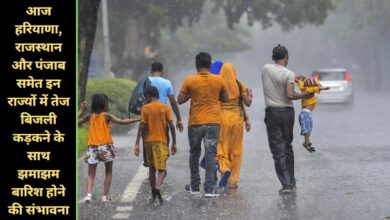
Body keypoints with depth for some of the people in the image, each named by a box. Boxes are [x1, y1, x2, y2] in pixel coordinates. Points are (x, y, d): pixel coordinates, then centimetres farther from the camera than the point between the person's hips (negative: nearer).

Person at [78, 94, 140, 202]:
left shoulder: (89, 116, 5)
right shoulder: (106, 116, -5)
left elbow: (77, 122, 16)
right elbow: (122, 122, -14)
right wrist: (138, 120, -11)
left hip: (92, 147, 3)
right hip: (106, 147, -2)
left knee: (91, 174, 5)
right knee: (108, 172, 14)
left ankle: (89, 194, -18)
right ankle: (105, 195, 5)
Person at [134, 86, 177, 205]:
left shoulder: (145, 108, 0)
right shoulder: (165, 108, 0)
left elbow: (142, 127, -6)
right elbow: (171, 126, -5)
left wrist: (137, 144, -4)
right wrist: (174, 143, 2)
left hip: (149, 141, 1)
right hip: (161, 141, -1)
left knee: (152, 168, 15)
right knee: (162, 169, -3)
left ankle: (153, 193, 18)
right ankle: (158, 188, -30)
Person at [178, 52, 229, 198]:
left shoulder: (190, 81, -6)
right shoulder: (218, 80, 0)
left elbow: (180, 100, -4)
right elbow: (225, 98, 11)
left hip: (195, 122, 0)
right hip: (213, 122, 0)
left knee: (194, 153, 16)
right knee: (211, 154, -2)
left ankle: (195, 186, 21)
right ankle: (210, 188, -12)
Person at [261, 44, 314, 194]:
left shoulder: (266, 69, 0)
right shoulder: (289, 74, -8)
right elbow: (290, 95, -18)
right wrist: (304, 95, -3)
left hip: (272, 113, 0)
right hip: (287, 112, 0)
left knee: (278, 151, 0)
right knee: (288, 148, 16)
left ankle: (286, 184, -6)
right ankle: (292, 182, 22)